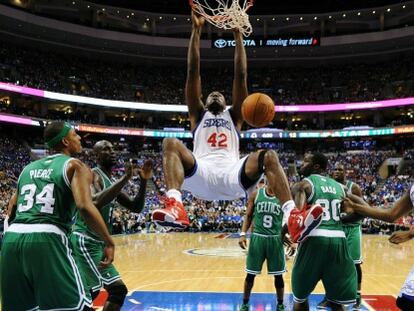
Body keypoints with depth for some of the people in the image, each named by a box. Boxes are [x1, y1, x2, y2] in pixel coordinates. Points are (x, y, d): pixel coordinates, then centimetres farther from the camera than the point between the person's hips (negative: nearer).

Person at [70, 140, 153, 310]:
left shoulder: (112, 182, 16)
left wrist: (144, 181, -1)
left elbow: (136, 208, 12)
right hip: (86, 241, -10)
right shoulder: (93, 175, -12)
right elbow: (96, 201, -33)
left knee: (88, 293, 18)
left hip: (94, 242, 10)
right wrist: (125, 179, -32)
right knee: (118, 290, -12)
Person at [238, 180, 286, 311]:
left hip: (275, 239, 0)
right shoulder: (256, 194, 0)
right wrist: (243, 234, -6)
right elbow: (248, 216, 5)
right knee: (250, 274, 7)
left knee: (278, 275, 8)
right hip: (257, 237, 0)